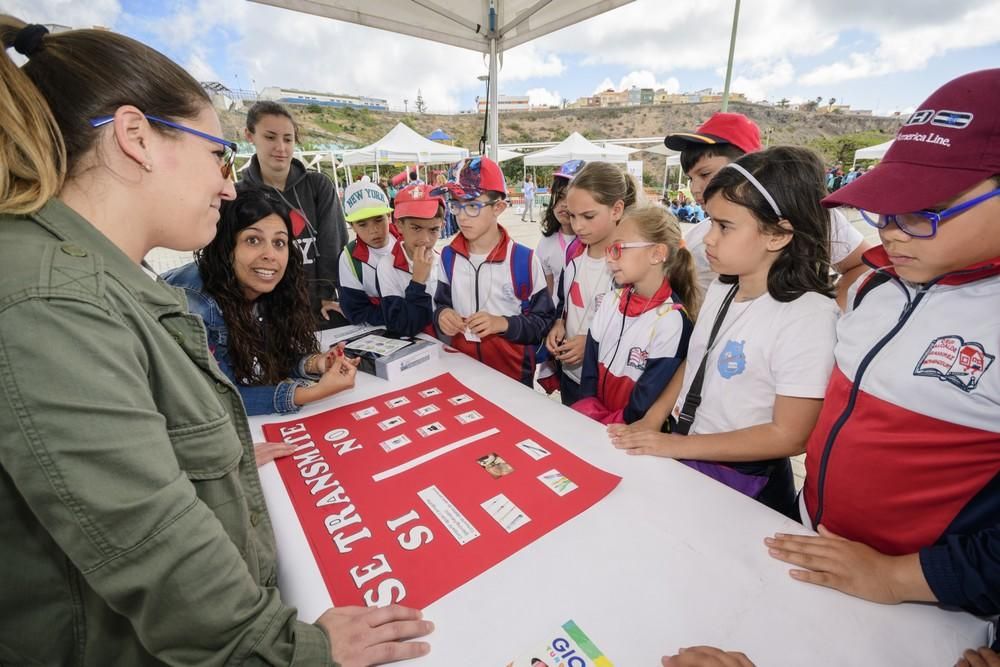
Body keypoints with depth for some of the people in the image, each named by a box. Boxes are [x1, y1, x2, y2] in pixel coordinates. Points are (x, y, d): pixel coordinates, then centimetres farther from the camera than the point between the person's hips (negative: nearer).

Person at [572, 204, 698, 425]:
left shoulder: (671, 320, -16)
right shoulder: (611, 301, 2)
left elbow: (647, 400, -15)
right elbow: (590, 368, 3)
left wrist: (603, 427, -13)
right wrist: (588, 411, -7)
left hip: (630, 429, -5)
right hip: (595, 416, 5)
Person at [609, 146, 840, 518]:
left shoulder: (808, 317, -23)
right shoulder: (721, 288, -2)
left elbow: (788, 435, -21)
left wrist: (678, 445, -20)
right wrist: (652, 422, -3)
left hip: (742, 481, -6)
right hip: (678, 451, 6)